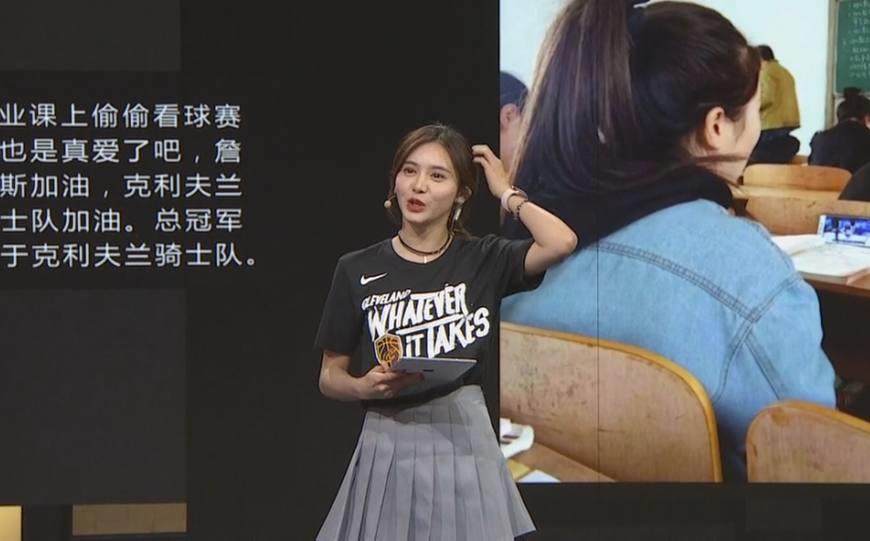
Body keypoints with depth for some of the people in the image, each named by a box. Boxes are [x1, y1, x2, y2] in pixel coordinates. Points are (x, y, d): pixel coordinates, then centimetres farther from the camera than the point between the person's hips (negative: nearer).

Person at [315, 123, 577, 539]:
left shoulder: (483, 261, 2)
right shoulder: (357, 271, 2)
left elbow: (561, 242, -17)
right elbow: (330, 376, 7)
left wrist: (506, 193, -2)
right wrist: (363, 387, -15)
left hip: (462, 442, 0)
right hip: (387, 446, 0)